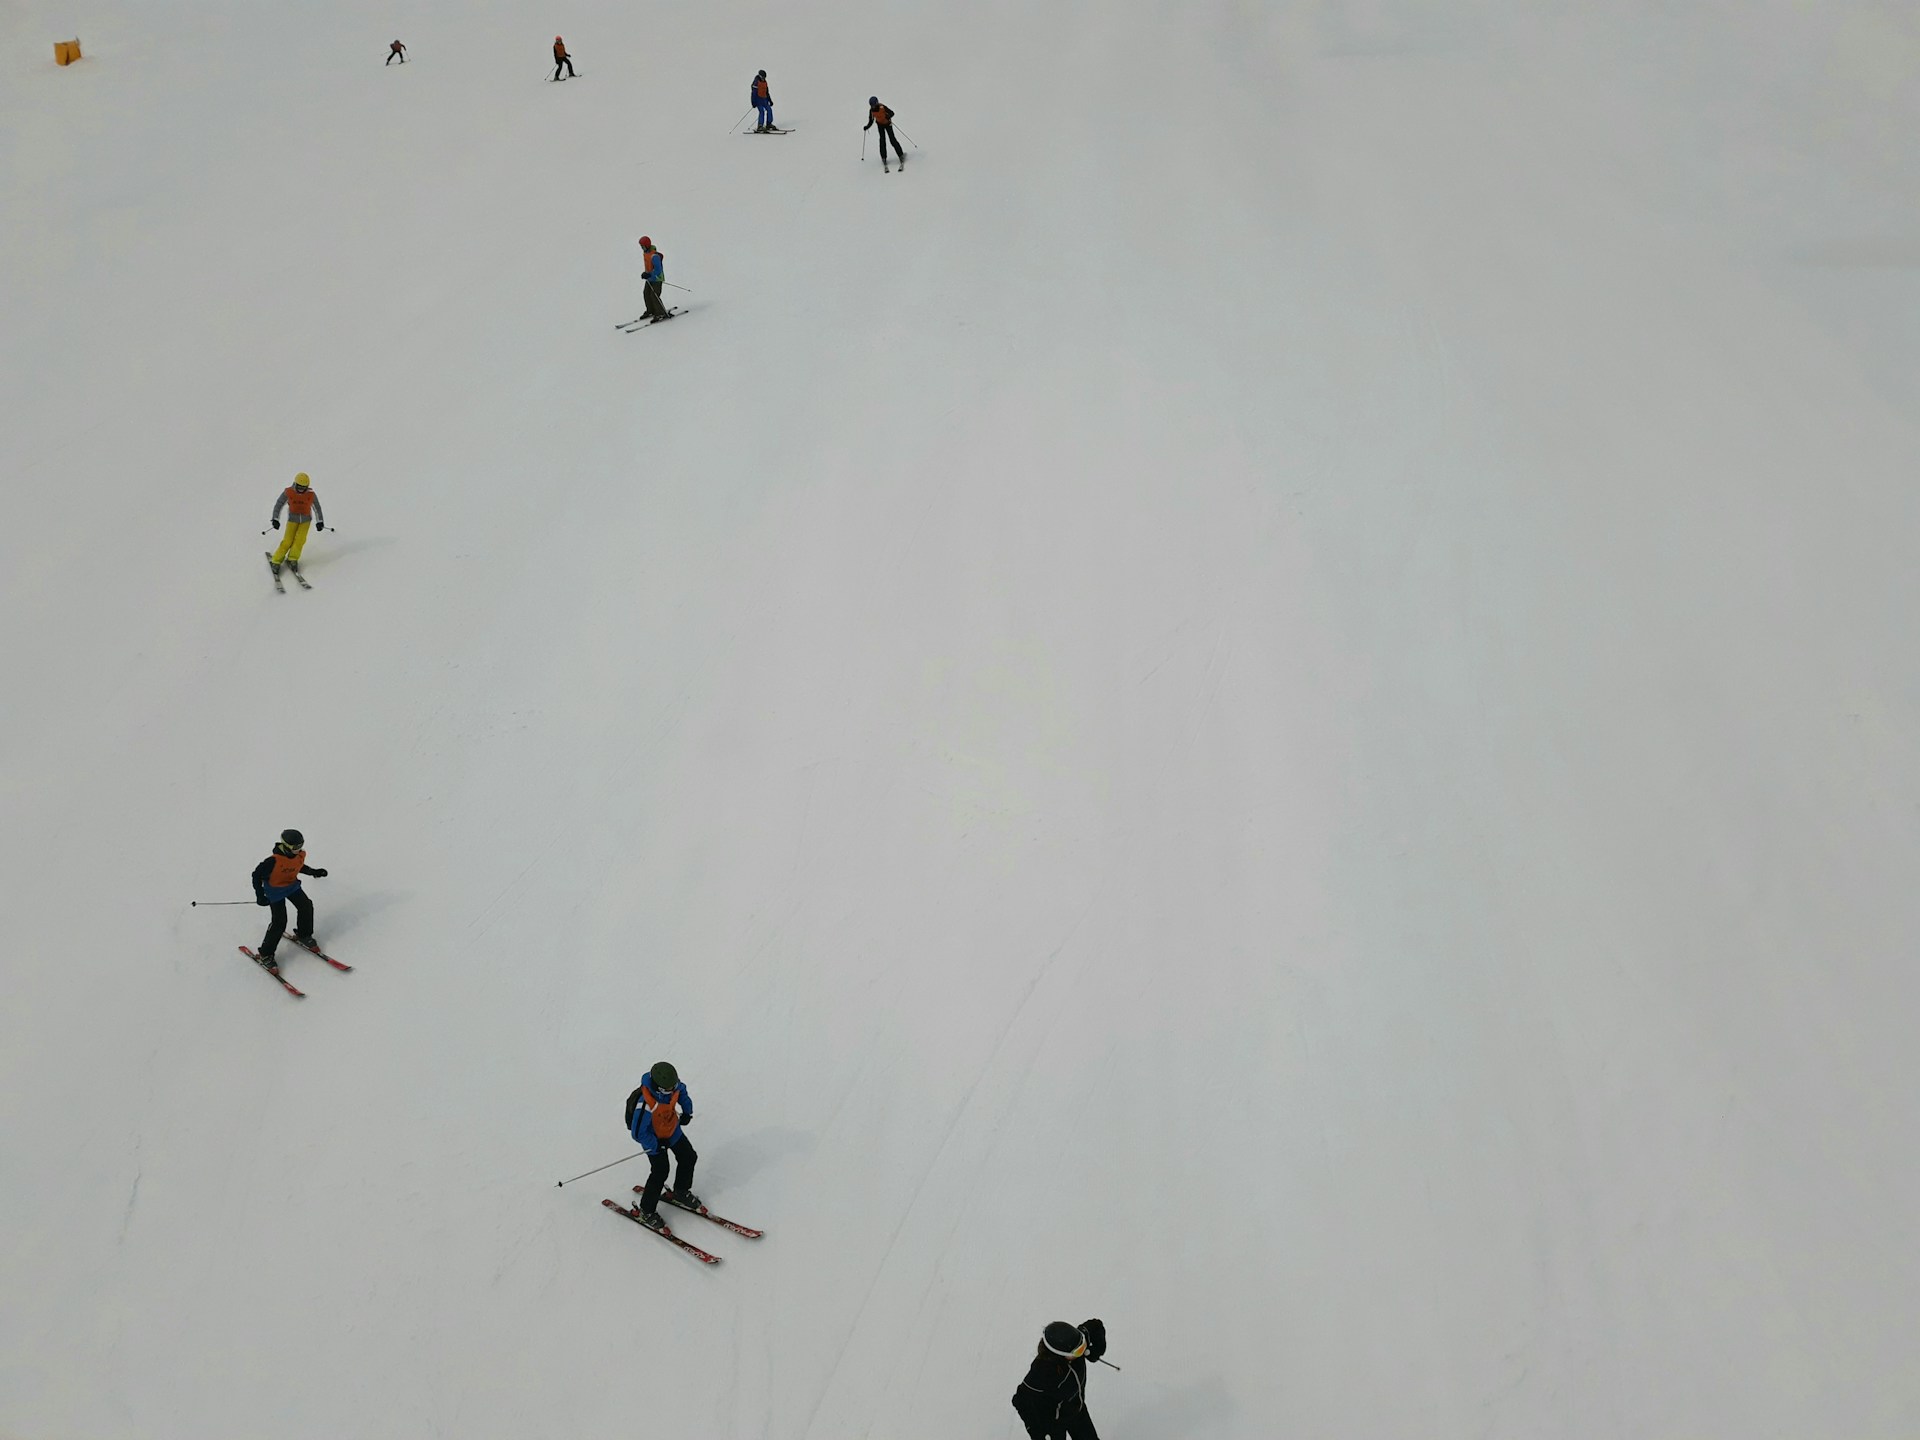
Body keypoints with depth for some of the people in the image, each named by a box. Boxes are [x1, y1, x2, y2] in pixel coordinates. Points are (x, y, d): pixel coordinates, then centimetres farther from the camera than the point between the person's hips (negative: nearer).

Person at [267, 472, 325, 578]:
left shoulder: (311, 495, -10)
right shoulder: (288, 492, -13)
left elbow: (317, 508, 4)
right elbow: (278, 504, -4)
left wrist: (320, 521, 8)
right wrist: (275, 519, -9)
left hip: (306, 520, 1)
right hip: (293, 519, -1)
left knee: (300, 540, -17)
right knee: (287, 541, -9)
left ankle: (292, 560, -6)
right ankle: (275, 561, -1)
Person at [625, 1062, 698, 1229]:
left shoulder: (672, 1085, -22)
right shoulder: (645, 1104, -42)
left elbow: (682, 1092, 6)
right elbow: (638, 1133, -32)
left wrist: (687, 1111, 0)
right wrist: (656, 1146, -24)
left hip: (673, 1131, 7)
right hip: (654, 1138, -7)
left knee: (689, 1158, 16)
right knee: (660, 1173, -4)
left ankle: (681, 1192, 42)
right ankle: (647, 1212, 16)